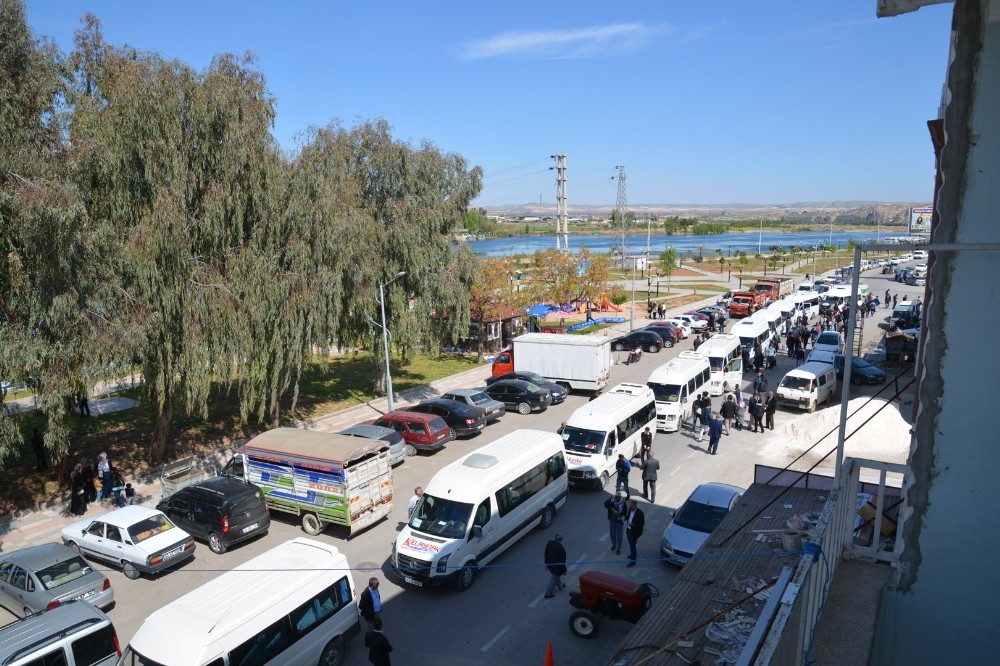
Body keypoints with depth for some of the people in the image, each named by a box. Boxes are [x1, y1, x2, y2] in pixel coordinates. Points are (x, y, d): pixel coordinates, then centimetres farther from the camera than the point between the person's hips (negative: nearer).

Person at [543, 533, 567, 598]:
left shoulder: (549, 543, -15)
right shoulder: (561, 548, -34)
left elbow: (546, 555, -1)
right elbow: (562, 561, -22)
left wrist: (546, 564, 14)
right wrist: (564, 570, -6)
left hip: (550, 564, 6)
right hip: (557, 567, -6)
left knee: (557, 576, 31)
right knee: (554, 579, 15)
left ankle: (560, 586, 55)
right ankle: (548, 593, 28)